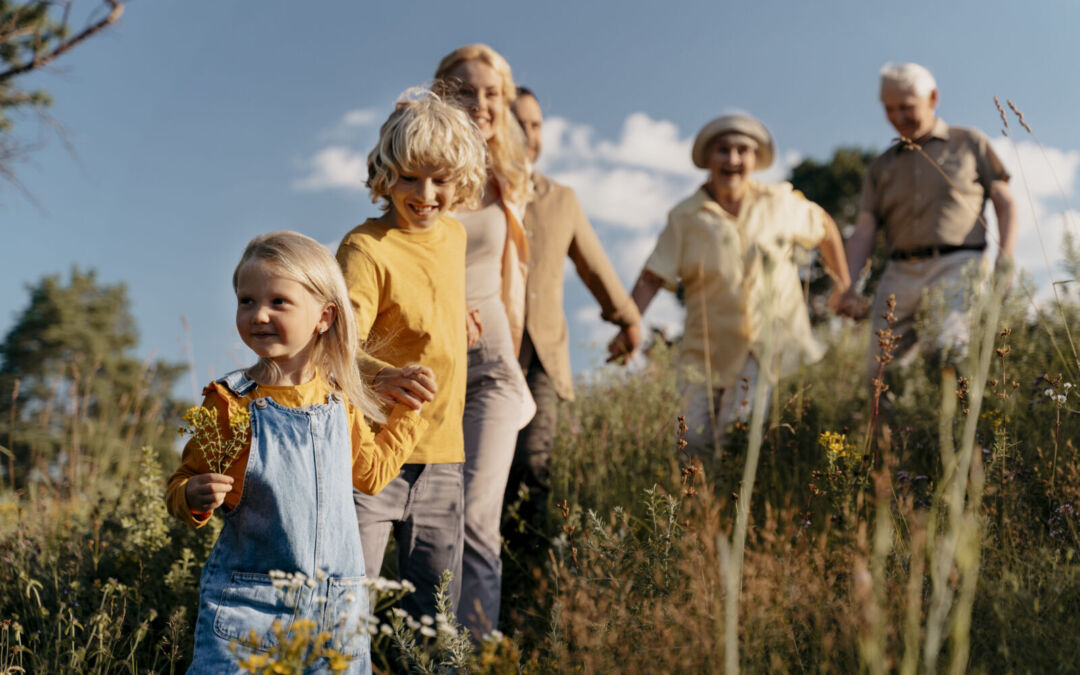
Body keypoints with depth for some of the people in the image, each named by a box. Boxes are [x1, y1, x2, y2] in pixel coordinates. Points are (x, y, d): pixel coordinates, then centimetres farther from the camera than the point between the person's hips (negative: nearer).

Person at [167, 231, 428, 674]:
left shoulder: (337, 400, 5)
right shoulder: (230, 401, -7)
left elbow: (372, 471, 20)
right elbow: (184, 483, -2)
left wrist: (407, 413, 18)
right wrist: (193, 497, -23)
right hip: (246, 600, -3)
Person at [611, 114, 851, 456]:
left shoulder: (779, 203, 1)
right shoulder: (686, 217, -2)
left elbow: (824, 226, 18)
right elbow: (651, 277, -6)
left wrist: (843, 281, 20)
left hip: (771, 347, -1)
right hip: (708, 354, 1)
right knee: (697, 446, 0)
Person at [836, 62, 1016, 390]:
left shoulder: (970, 143, 15)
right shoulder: (882, 166, 21)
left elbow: (1005, 204, 12)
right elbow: (863, 231, 11)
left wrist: (1004, 261, -4)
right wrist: (850, 286, -4)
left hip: (956, 266, -4)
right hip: (900, 275, 4)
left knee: (949, 348, -28)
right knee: (880, 372, -3)